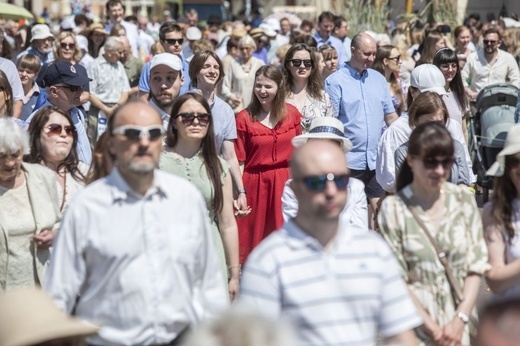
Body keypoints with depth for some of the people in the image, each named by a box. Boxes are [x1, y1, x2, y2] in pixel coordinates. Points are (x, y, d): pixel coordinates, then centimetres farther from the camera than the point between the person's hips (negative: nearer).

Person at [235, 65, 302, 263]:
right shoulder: (245, 118, -3)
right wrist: (240, 192, -11)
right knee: (254, 241, 3)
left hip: (286, 182, 2)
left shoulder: (291, 113, 4)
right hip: (255, 184, -2)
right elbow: (239, 160, -4)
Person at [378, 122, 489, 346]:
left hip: (461, 325, 2)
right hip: (416, 327, -2)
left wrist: (460, 319, -9)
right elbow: (396, 279, -8)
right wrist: (433, 328, -11)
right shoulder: (394, 209, -7)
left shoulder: (464, 200, 2)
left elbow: (476, 267, 1)